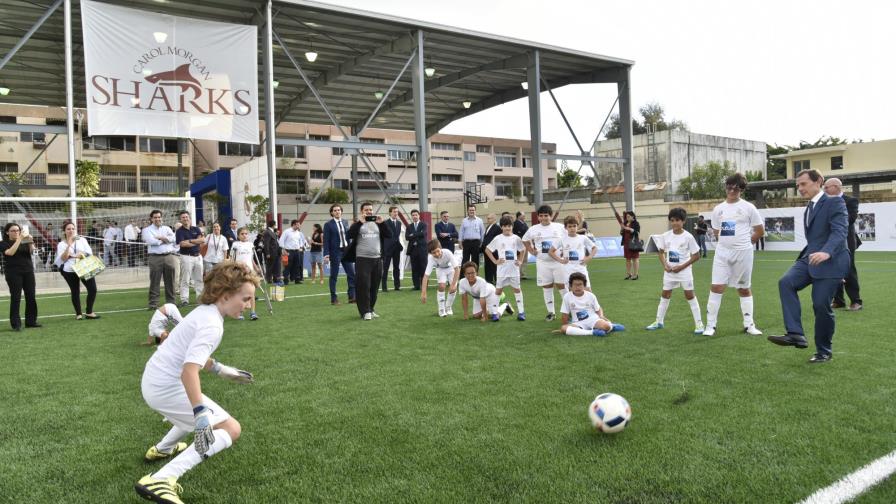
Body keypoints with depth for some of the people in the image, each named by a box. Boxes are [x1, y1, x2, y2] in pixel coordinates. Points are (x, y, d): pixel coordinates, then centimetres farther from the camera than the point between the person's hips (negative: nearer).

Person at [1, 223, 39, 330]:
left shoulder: (24, 241, 12)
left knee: (31, 296, 2)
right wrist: (19, 239, -18)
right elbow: (10, 252, -17)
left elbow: (32, 250, -5)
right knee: (15, 298, -6)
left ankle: (31, 321, 11)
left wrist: (30, 241, -22)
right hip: (13, 273, -4)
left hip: (28, 271, 4)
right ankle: (16, 324, -3)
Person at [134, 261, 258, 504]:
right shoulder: (212, 325, -23)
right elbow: (189, 371, -35)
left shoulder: (204, 311, 6)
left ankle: (162, 449, 51)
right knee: (230, 429, -11)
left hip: (154, 381, 10)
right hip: (167, 388, -10)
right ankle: (160, 481, -20)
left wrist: (221, 370, 27)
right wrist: (201, 416, -39)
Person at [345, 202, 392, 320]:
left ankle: (371, 309, 20)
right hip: (362, 259, -4)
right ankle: (364, 312, -1)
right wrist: (359, 222, -18)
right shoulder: (358, 224, 4)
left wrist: (382, 222, -8)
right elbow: (350, 235, -14)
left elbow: (389, 235, 2)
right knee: (363, 286, -6)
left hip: (377, 259, 4)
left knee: (374, 287, 8)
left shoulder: (378, 223, 13)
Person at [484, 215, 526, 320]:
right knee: (498, 290, 3)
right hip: (502, 269, -1)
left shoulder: (516, 238, 3)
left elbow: (523, 250, 17)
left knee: (517, 289, 7)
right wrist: (495, 261, -2)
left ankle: (521, 311, 13)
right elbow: (487, 250, 3)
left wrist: (520, 261, 6)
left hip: (514, 268, 1)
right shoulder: (498, 239, -2)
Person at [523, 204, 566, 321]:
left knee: (561, 285, 0)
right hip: (542, 262, 2)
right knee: (546, 287, 5)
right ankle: (551, 312, 13)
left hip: (558, 261, -2)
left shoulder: (559, 227, -1)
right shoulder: (534, 229, 3)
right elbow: (525, 240, 18)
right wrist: (532, 251, 7)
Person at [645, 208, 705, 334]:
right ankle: (659, 321, 21)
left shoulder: (688, 236, -13)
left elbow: (696, 255, -9)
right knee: (665, 294, 11)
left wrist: (682, 266, -15)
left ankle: (699, 323, 7)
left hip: (684, 271, -4)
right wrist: (664, 265, -6)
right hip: (669, 271, 4)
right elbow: (660, 252, 10)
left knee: (690, 295, -1)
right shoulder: (665, 236, -2)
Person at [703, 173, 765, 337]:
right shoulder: (718, 209, 8)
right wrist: (726, 243, 10)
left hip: (743, 253, -2)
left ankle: (749, 325, 19)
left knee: (744, 289, 8)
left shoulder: (748, 207, -2)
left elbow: (760, 231, 3)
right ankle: (710, 325, -1)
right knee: (716, 287, -5)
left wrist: (744, 242, 6)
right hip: (722, 252, 2)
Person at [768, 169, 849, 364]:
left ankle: (824, 351, 13)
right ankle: (795, 334, -25)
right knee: (786, 282, -20)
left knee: (821, 305, -7)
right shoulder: (809, 208, 19)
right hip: (810, 259, 7)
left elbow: (840, 231, -22)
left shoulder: (835, 202, -8)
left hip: (830, 261, -7)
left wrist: (827, 252, -40)